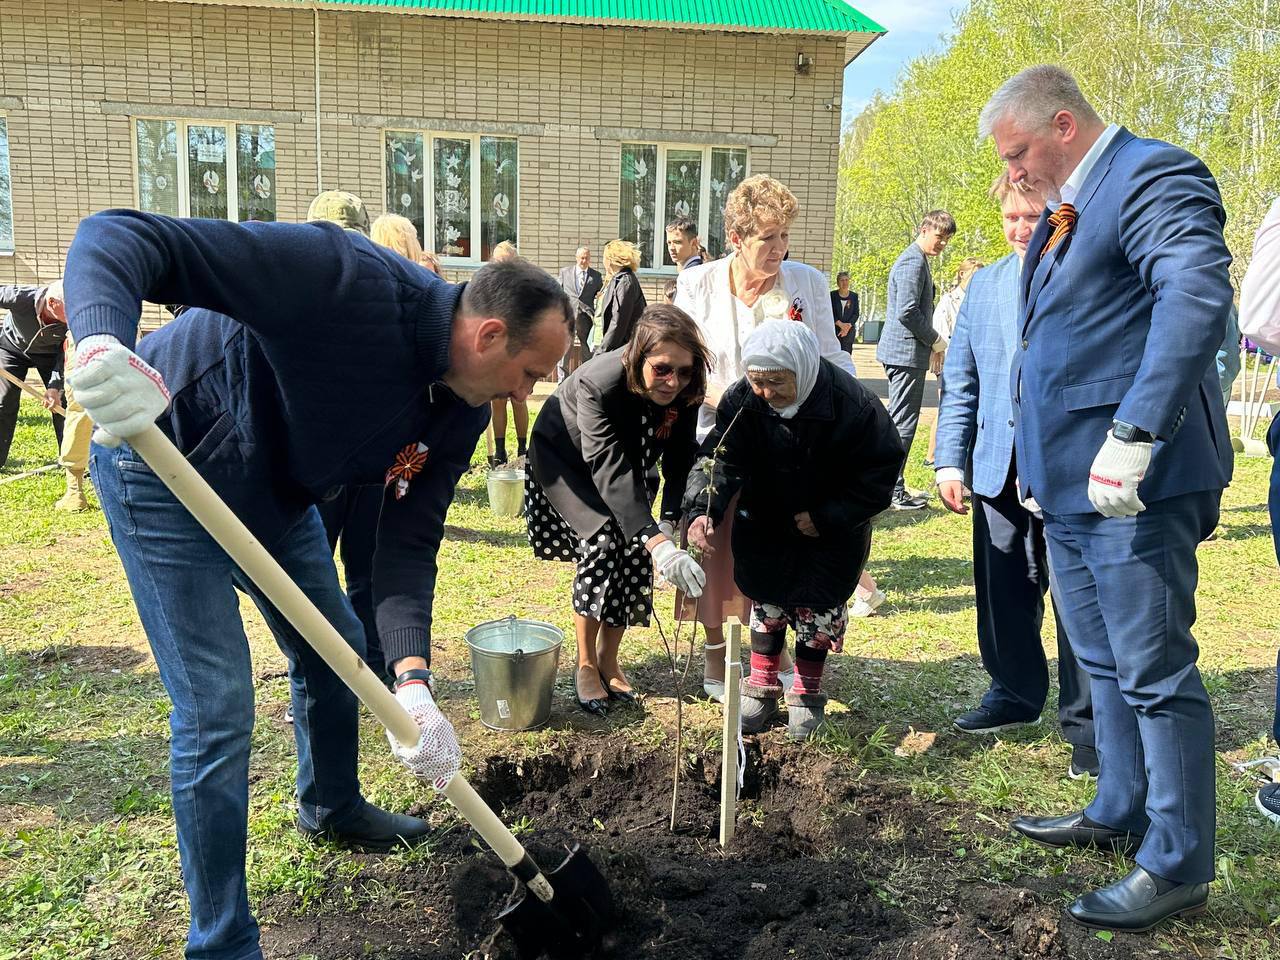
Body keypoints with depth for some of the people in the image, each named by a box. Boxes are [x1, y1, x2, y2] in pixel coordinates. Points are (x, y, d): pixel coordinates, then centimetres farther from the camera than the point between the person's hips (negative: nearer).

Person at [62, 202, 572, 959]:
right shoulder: (353, 281, -34)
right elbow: (121, 237, -36)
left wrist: (411, 681, -26)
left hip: (275, 490, 8)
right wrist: (103, 343, -58)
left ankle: (332, 806, 49)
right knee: (217, 709, -8)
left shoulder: (462, 411, -10)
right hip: (167, 462, -8)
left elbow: (408, 546, -11)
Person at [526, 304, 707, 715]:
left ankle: (609, 659, 13)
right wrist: (656, 542, -55)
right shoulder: (597, 383, -41)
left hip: (630, 459, 5)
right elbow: (610, 471, -47)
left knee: (636, 550, -7)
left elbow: (679, 461, -19)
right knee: (602, 541, -20)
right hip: (566, 458, -5)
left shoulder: (683, 391, -25)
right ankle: (586, 665, -4)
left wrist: (670, 522, -35)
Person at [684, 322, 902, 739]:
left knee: (816, 606, 2)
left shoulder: (851, 404, -29)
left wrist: (826, 518, -22)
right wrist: (701, 511, -46)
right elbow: (719, 458, -27)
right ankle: (761, 688, 26)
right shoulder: (741, 400, -22)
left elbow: (879, 472, -19)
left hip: (833, 531, -2)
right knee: (764, 600, 8)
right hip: (765, 525, 2)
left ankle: (807, 694, 23)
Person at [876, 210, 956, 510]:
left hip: (901, 353, 11)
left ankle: (891, 488, 20)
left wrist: (931, 347, 16)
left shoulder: (915, 260, 20)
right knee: (903, 423, -7)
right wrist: (936, 341, -10)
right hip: (907, 353, -11)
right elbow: (907, 312, -22)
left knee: (899, 421, 14)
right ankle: (893, 492, -3)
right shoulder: (913, 262, -13)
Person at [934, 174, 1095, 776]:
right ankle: (1015, 693, 33)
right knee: (1002, 589, 13)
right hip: (999, 467, 5)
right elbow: (960, 380, 13)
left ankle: (1088, 724, 14)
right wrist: (950, 460, 5)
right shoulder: (985, 284, 13)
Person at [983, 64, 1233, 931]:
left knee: (1155, 673, -1)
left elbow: (1199, 297, -27)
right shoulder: (1065, 210, 17)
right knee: (1105, 663, 19)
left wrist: (1134, 436, -32)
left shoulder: (1153, 176, -11)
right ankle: (1121, 814, 35)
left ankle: (1177, 867, 13)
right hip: (1068, 481, 10)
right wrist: (1035, 456, 18)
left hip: (1133, 482, -10)